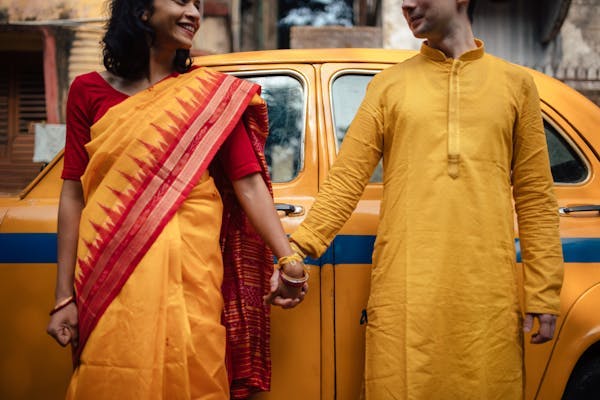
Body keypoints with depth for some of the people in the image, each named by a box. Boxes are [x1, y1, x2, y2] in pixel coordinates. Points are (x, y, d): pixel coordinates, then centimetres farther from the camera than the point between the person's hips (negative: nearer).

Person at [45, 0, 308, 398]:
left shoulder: (212, 92, 5)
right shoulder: (89, 92, 6)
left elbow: (250, 184, -2)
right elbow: (73, 196, 4)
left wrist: (287, 259, -16)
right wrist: (64, 298, 0)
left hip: (188, 276, 0)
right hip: (110, 281, 0)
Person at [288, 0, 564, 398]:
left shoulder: (515, 83, 11)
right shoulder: (388, 85, 11)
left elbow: (535, 196, 8)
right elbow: (346, 180, 5)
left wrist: (544, 294, 2)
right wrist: (298, 250, -8)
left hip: (488, 299, 0)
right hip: (404, 294, 0)